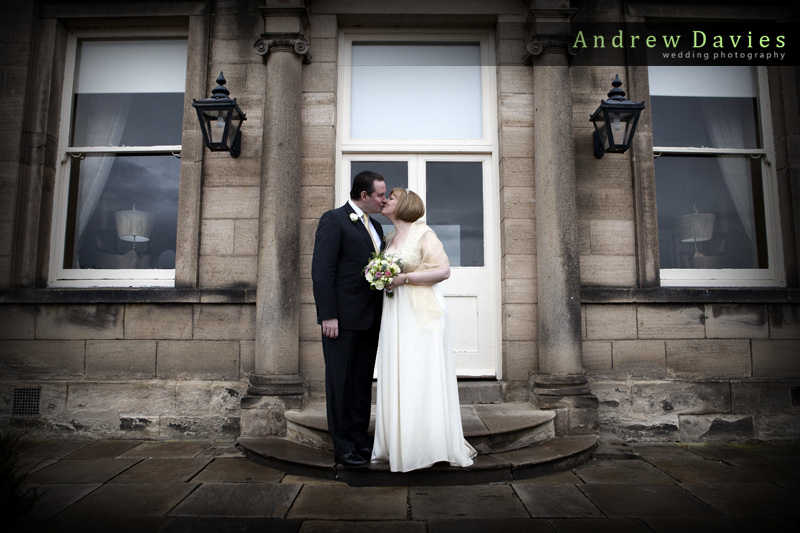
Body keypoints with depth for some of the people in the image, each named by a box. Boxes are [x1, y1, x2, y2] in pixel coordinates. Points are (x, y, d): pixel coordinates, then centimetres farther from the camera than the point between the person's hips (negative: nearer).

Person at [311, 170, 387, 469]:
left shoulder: (375, 227, 17)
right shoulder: (334, 220, -6)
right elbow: (322, 271, -13)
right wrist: (328, 316, -18)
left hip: (370, 320, 7)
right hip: (343, 318, -7)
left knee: (363, 382, 14)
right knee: (340, 383, 3)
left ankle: (360, 440, 26)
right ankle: (343, 447, 14)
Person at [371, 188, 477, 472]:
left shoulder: (423, 233, -5)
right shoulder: (390, 238, 16)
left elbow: (443, 270, -13)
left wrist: (404, 278, -17)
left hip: (422, 313, -7)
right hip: (395, 315, 7)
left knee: (422, 377, -5)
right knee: (395, 378, 7)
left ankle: (431, 445, 7)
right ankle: (399, 443, 17)